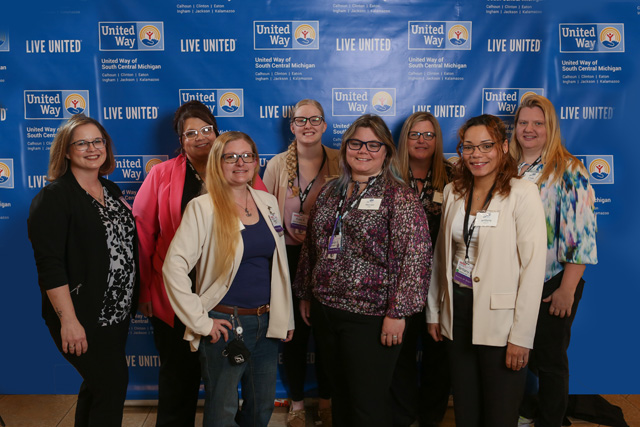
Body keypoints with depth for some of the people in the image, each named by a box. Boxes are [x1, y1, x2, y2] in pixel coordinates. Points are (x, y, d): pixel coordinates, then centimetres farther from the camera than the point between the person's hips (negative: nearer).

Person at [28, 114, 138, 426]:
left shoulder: (111, 191, 11)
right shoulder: (54, 197, -12)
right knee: (113, 383, -4)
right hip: (81, 318, -7)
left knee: (98, 384, 18)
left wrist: (133, 300, 11)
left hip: (117, 312, 7)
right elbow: (49, 265, -18)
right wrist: (69, 320, -22)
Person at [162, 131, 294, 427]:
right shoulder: (202, 207, -12)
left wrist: (285, 316, 12)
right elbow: (173, 267, -17)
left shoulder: (268, 202, 6)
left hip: (266, 322, 5)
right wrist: (200, 321, -15)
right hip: (224, 324, -5)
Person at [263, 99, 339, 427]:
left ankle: (326, 400, 30)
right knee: (294, 330, 9)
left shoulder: (340, 162, -1)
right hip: (289, 258, 0)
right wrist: (289, 231, -5)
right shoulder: (277, 165, 1)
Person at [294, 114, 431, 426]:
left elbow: (415, 256, -15)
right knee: (340, 396, 19)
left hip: (371, 318, -5)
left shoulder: (399, 197, -9)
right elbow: (311, 246, 16)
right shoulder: (330, 192, 9)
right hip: (324, 310, 6)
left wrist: (397, 312, -18)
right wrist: (306, 294, 17)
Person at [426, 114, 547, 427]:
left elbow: (533, 268, -13)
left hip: (499, 321, -4)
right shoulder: (453, 192, 6)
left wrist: (521, 336, -15)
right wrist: (433, 311, 12)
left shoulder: (522, 193, -10)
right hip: (457, 314, 5)